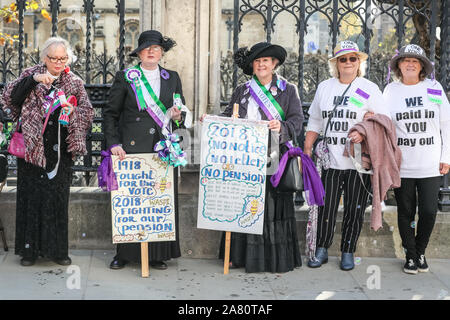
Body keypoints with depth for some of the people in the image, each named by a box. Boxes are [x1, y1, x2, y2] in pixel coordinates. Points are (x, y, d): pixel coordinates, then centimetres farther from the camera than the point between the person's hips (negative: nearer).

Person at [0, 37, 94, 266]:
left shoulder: (74, 83, 9)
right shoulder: (32, 75, 4)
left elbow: (88, 112, 7)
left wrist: (73, 112, -14)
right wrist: (34, 79, -22)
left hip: (60, 150, 1)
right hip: (32, 146, -1)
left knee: (58, 197, 3)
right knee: (32, 196, 1)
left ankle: (56, 249, 13)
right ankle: (30, 249, 11)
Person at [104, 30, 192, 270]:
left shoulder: (172, 78, 15)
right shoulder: (124, 77, 6)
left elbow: (183, 115, 19)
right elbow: (111, 113, 5)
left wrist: (178, 117, -5)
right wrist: (113, 144, -6)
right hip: (132, 149, -2)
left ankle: (158, 254, 10)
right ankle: (125, 253, 8)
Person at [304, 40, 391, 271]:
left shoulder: (369, 88, 2)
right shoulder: (324, 87, 13)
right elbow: (315, 121, 19)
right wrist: (307, 149, 12)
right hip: (330, 160, 2)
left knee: (354, 209, 3)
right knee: (326, 207, 1)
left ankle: (348, 253, 16)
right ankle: (321, 251, 15)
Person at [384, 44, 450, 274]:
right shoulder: (391, 90, 5)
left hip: (430, 165, 0)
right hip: (402, 165, 0)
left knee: (429, 212, -2)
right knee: (406, 212, 6)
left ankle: (421, 252, 20)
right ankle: (410, 256, 20)